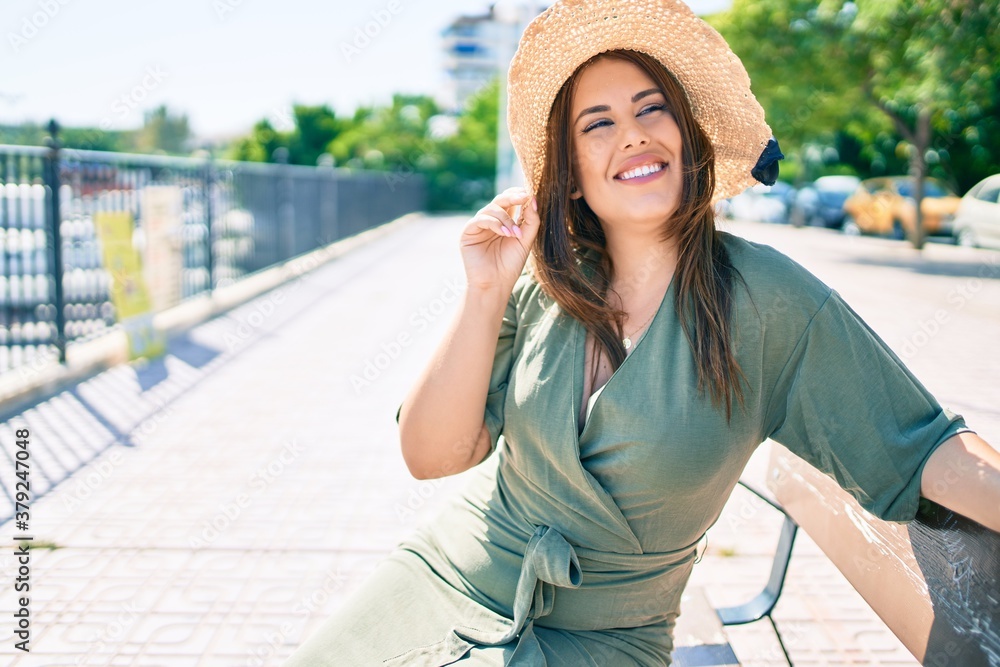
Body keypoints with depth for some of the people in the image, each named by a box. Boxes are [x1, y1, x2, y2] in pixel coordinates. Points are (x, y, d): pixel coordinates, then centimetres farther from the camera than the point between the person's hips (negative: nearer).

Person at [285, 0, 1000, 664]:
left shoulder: (764, 298, -12)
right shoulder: (541, 288, -5)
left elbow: (920, 449, -8)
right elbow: (430, 455, -9)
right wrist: (486, 295, -19)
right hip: (446, 575, 2)